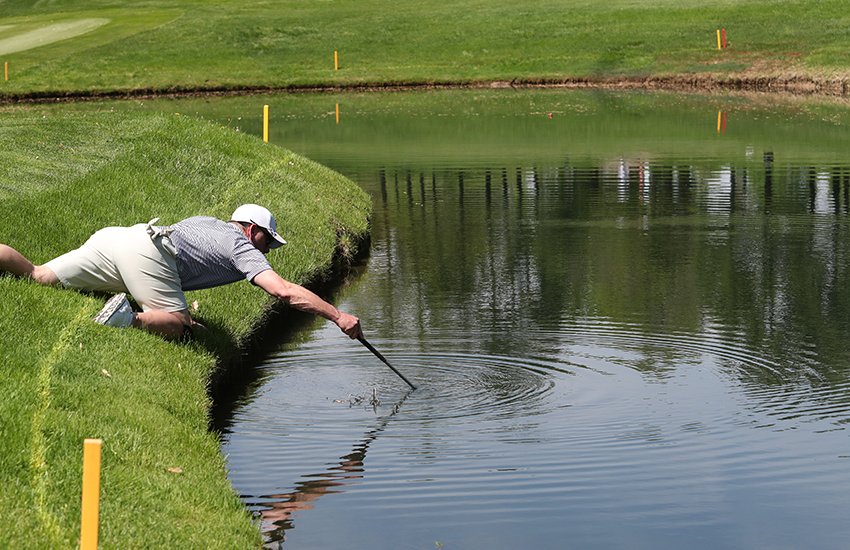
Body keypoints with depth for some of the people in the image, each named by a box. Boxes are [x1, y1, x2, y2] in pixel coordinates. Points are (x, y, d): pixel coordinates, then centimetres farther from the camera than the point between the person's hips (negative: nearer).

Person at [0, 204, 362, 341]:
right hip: (145, 251, -8)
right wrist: (339, 318, 1)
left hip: (113, 236, 8)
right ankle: (126, 319, -27)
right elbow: (285, 291, 0)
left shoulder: (206, 222, 33)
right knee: (177, 327, -4)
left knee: (36, 277, 4)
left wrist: (175, 311, 35)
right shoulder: (242, 248, 10)